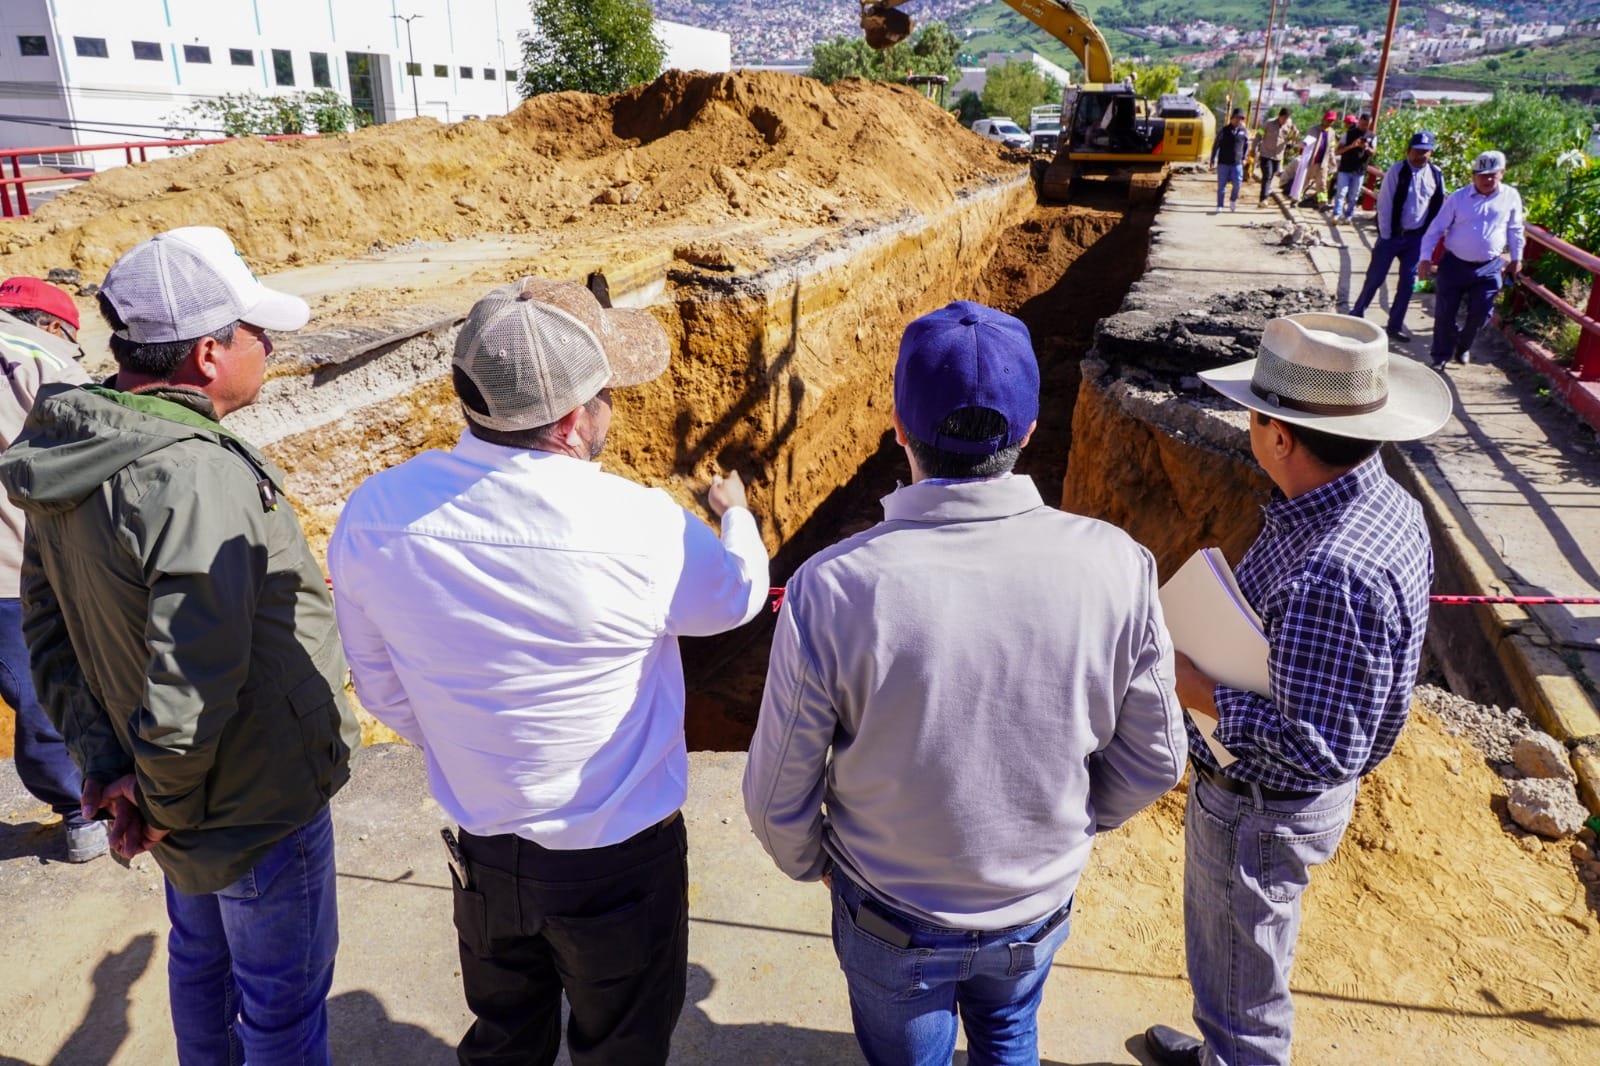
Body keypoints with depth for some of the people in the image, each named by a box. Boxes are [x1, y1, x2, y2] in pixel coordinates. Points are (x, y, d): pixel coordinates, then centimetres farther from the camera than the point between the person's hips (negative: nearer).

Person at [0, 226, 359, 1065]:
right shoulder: (197, 479, -33)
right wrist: (166, 807, -15)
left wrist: (103, 761, 1)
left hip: (190, 800, 9)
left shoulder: (71, 454, -4)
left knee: (201, 957, 31)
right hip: (259, 805, -9)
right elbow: (191, 686, -33)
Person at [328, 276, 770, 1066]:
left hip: (482, 847, 4)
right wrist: (735, 513, 15)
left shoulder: (374, 516, -17)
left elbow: (382, 689, -2)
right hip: (618, 857, -4)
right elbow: (738, 595, -7)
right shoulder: (641, 529, -30)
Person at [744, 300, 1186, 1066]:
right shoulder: (1113, 566, -23)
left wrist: (810, 862, 5)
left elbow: (779, 796, -17)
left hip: (895, 923, -2)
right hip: (1039, 908, 2)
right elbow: (1151, 759, -8)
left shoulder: (831, 589, -30)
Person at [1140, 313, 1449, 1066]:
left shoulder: (1329, 576, -37)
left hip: (1258, 806, -10)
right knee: (1243, 954, 32)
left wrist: (1198, 692, -25)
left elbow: (1317, 751, -32)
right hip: (1276, 793, 10)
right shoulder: (1388, 503, -6)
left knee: (1239, 971, 16)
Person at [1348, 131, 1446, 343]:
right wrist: (1385, 236, -11)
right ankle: (1357, 313, 19)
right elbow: (1384, 204, -10)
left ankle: (1395, 325, 16)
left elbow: (1438, 207, 9)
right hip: (1392, 234, -4)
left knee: (1408, 282, 6)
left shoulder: (1436, 175, 1)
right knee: (1375, 277, 3)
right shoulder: (1397, 171, -11)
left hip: (1416, 237, 4)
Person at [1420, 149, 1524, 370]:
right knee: (1445, 312, 1)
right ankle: (1441, 356, 16)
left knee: (1480, 314, 4)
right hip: (1454, 264, -2)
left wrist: (1516, 258, 17)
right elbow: (1436, 229, -2)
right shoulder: (1458, 197, -5)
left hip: (1489, 267, 2)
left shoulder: (1511, 197, 1)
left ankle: (1463, 347, 31)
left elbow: (1515, 230, 13)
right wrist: (1427, 258, -9)